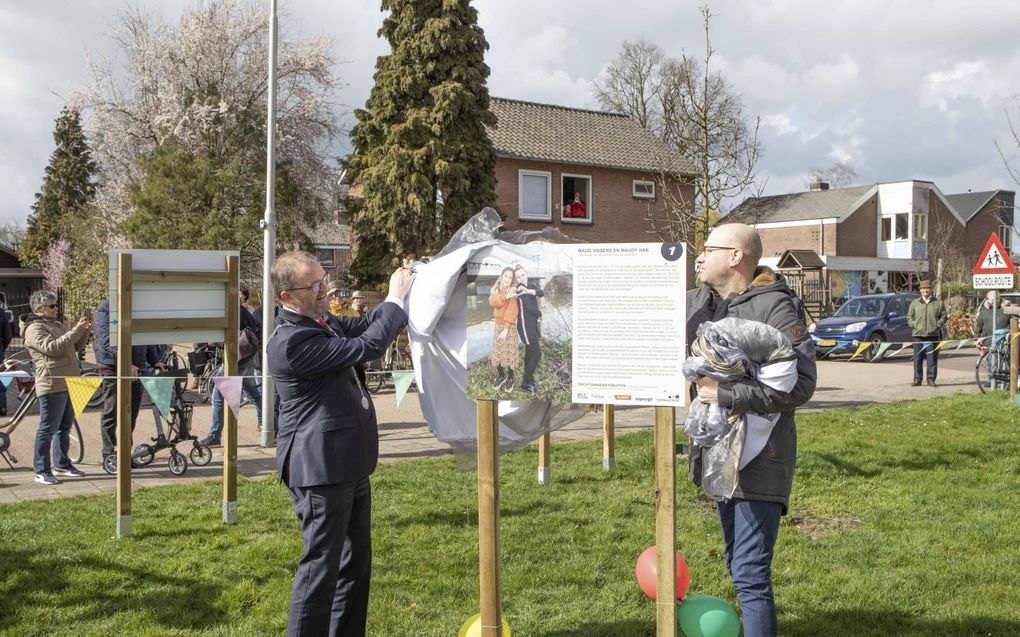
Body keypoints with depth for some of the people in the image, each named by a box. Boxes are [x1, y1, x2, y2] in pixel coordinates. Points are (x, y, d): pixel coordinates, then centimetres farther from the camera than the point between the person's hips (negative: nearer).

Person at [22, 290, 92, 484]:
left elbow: (74, 346, 22)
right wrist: (76, 330, -24)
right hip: (52, 386, -9)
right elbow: (52, 347, -24)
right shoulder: (35, 328, -9)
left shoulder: (56, 324, 20)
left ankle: (62, 464, 25)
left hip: (69, 383, 9)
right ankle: (41, 471, -2)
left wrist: (85, 331, 4)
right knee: (48, 429, -6)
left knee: (65, 426, 15)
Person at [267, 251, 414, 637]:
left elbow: (363, 326, 22)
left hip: (348, 466, 10)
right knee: (321, 567, -1)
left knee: (356, 561, 18)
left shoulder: (321, 321, 8)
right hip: (322, 470, -10)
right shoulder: (291, 341, -22)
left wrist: (398, 295, 6)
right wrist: (396, 299, -11)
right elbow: (365, 347, -22)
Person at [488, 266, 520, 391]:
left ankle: (510, 377, 13)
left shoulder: (513, 290, -10)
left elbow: (512, 310, -16)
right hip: (497, 324, 5)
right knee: (497, 351, 10)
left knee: (509, 351, 0)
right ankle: (501, 376, 24)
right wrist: (505, 297, -30)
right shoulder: (495, 289, 4)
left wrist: (506, 328, -21)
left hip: (509, 326, -5)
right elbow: (493, 302, -15)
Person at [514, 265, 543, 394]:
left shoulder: (531, 286, 9)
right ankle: (525, 383, 2)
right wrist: (539, 314, -1)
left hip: (534, 324, 8)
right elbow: (530, 307, -20)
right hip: (525, 325, -8)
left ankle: (528, 380, 27)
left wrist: (529, 291, -32)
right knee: (537, 354, -7)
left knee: (530, 353, 16)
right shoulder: (520, 288, -14)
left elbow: (541, 293, -13)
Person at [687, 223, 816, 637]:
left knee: (750, 574, -9)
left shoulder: (774, 308, -13)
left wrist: (727, 395, -22)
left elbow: (801, 383, -21)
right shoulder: (696, 302, 7)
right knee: (737, 566, 19)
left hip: (759, 460, -8)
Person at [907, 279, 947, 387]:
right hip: (918, 335, 1)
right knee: (917, 358, 1)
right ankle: (917, 379, 6)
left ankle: (931, 379, 5)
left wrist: (938, 325, -4)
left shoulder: (938, 303, 8)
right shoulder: (915, 303, 11)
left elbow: (943, 316, 10)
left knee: (932, 359, -1)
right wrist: (913, 325, -1)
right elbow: (909, 316, 14)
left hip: (933, 335, -1)